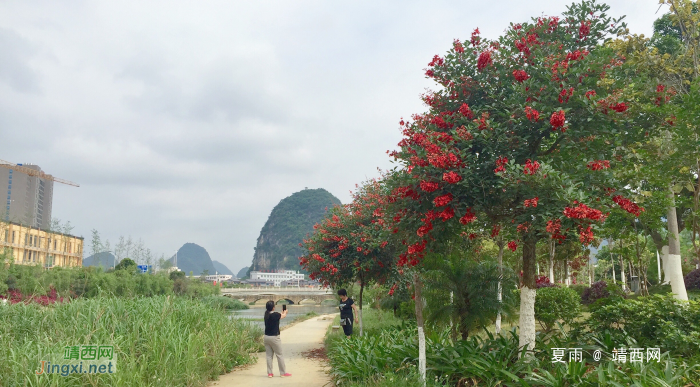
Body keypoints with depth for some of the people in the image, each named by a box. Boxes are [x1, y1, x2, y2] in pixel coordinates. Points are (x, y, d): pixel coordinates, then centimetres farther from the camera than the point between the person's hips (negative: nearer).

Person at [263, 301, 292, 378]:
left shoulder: (266, 314, 2)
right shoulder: (275, 314, -15)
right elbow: (283, 316, 5)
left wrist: (282, 313, 37)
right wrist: (285, 312, 28)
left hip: (266, 337, 6)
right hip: (274, 337, -6)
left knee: (269, 355, 11)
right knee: (279, 355, 5)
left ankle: (269, 373, 12)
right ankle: (283, 372, 12)